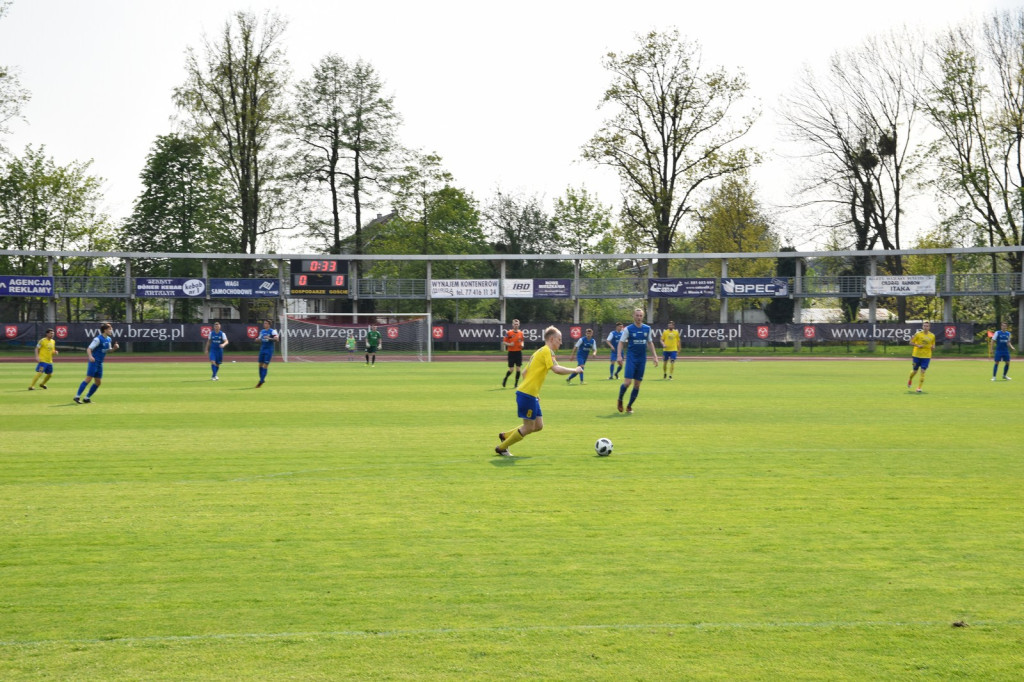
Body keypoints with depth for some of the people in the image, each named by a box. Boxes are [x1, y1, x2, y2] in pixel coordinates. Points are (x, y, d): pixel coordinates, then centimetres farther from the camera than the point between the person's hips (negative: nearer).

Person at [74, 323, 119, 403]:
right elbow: (89, 349, -18)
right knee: (88, 379, -12)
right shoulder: (98, 339, -15)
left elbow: (109, 350, 23)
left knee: (98, 382, 8)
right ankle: (77, 396, -9)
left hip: (99, 363, 9)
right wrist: (90, 356, -37)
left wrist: (114, 348, 2)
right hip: (94, 362, -9)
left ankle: (87, 398, 17)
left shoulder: (108, 339, 10)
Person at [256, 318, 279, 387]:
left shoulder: (272, 331, -8)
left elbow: (277, 339, -19)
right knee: (260, 365, 7)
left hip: (269, 350, -6)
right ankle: (262, 379, 22)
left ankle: (261, 381, -5)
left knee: (265, 366, -7)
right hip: (262, 349, 6)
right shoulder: (262, 331, 12)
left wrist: (269, 338, -32)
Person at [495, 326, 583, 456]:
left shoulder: (539, 351, 18)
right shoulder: (547, 351, -11)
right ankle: (501, 448, 10)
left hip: (531, 395, 10)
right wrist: (574, 370, -13)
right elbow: (556, 369, -25)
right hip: (527, 395, -10)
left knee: (538, 426, 12)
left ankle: (505, 436, 20)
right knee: (528, 427, -2)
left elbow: (525, 373, 22)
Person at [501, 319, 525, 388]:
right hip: (511, 352, -4)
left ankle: (516, 384, 9)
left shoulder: (521, 333, 7)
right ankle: (505, 380, 23)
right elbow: (504, 342, -2)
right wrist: (509, 344, -20)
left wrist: (522, 345, 0)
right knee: (511, 369, -4)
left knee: (518, 369, 0)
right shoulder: (509, 333, -5)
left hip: (519, 352, 4)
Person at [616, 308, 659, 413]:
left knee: (637, 384, 4)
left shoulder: (647, 329, 7)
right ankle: (620, 400, 12)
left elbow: (650, 343, 16)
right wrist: (619, 355, -13)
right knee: (628, 382, -14)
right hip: (631, 358, -4)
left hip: (642, 359, 4)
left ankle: (629, 406, 15)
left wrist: (654, 356, 10)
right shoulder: (628, 329, -4)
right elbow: (621, 342, -2)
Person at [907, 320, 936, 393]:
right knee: (915, 371, 8)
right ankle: (910, 380, 41)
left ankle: (919, 387, -5)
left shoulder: (932, 336, 5)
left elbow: (933, 345, 17)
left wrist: (933, 347, -7)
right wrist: (918, 345, -17)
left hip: (926, 356, 1)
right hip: (917, 355, -1)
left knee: (923, 371, -9)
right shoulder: (918, 334, -4)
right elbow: (911, 342, 0)